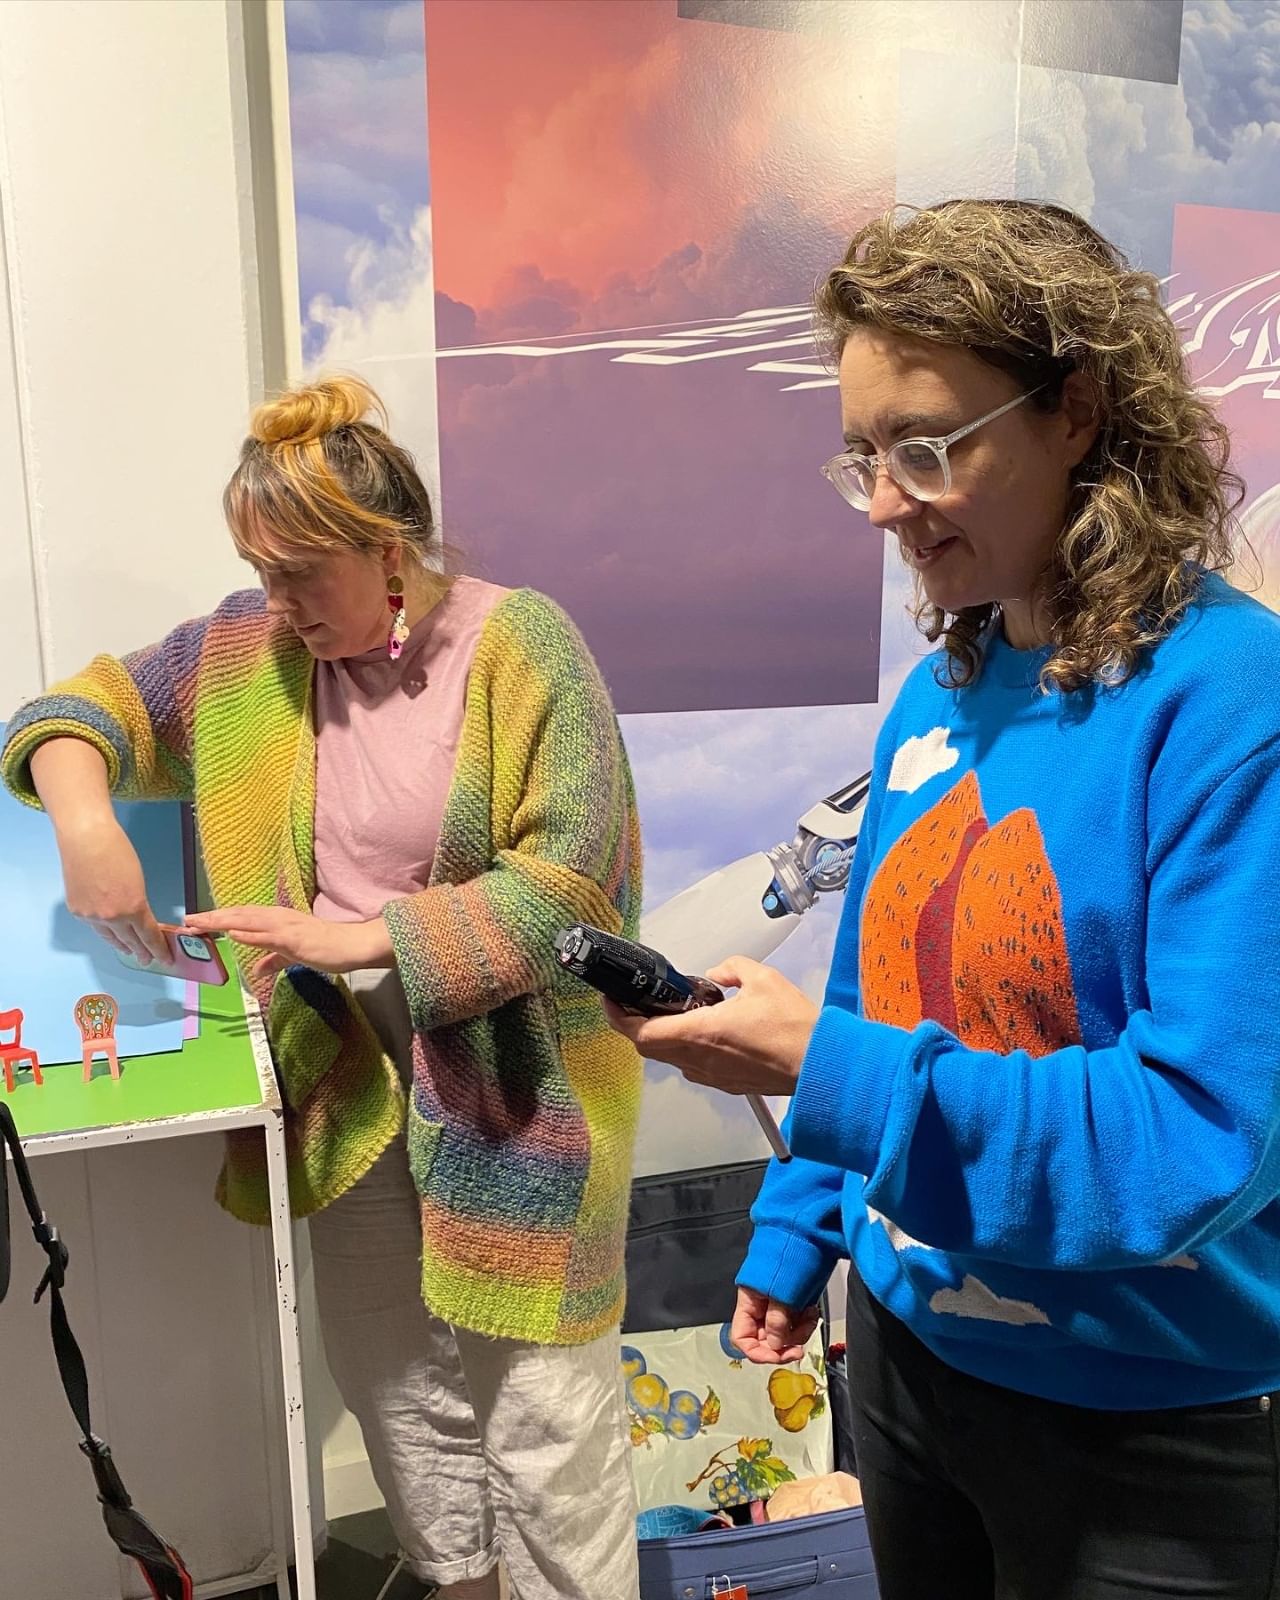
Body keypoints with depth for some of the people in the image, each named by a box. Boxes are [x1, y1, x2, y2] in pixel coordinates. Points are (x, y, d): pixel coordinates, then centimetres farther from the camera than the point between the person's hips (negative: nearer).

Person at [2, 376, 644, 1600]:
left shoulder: (518, 644, -15)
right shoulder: (252, 650, 0)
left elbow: (571, 876, -19)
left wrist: (356, 936, -23)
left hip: (513, 1075, -5)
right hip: (350, 1072, 5)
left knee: (536, 1391, 7)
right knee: (385, 1366, 21)